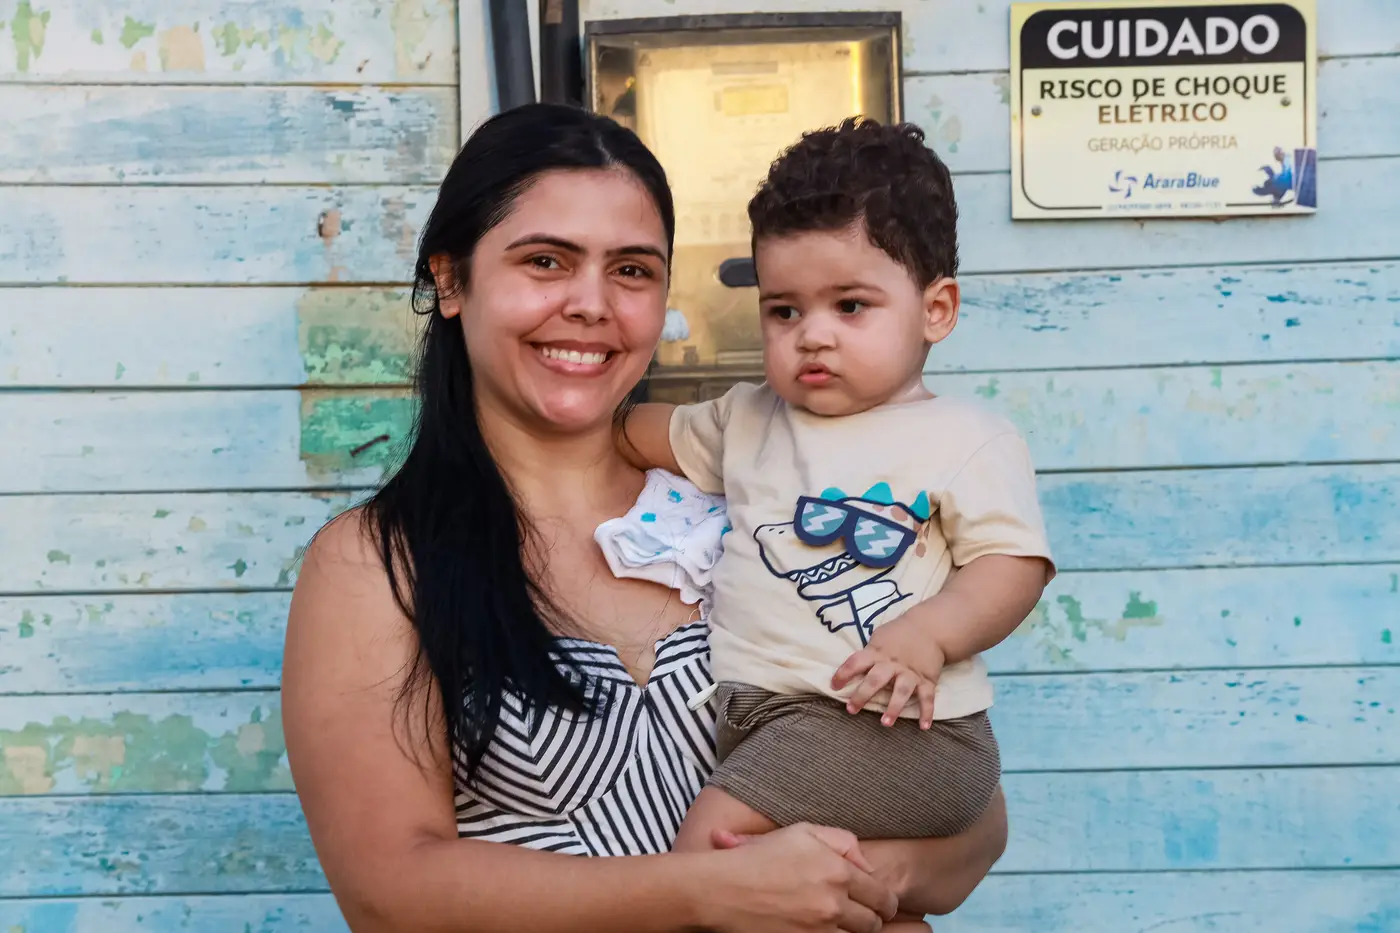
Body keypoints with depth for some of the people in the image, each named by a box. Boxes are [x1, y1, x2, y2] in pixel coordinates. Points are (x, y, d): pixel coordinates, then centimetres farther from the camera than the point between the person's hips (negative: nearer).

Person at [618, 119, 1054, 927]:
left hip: (888, 720, -8)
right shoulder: (750, 420, 19)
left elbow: (1014, 565, -6)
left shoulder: (970, 440, 1)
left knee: (716, 829, -23)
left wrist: (927, 635, -22)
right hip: (735, 704, 8)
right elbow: (660, 434, 35)